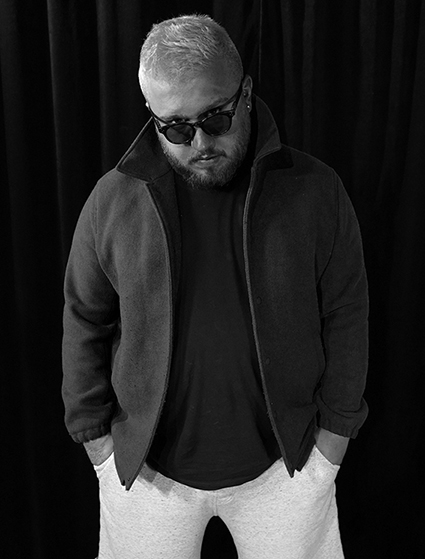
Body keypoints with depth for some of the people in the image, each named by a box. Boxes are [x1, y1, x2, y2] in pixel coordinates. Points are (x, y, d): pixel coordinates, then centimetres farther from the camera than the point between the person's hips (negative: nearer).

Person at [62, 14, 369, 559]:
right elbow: (85, 323, 0)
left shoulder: (314, 192, -10)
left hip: (283, 464, 0)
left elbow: (345, 316, -3)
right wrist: (94, 432, 2)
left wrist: (334, 431, -1)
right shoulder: (113, 199, -8)